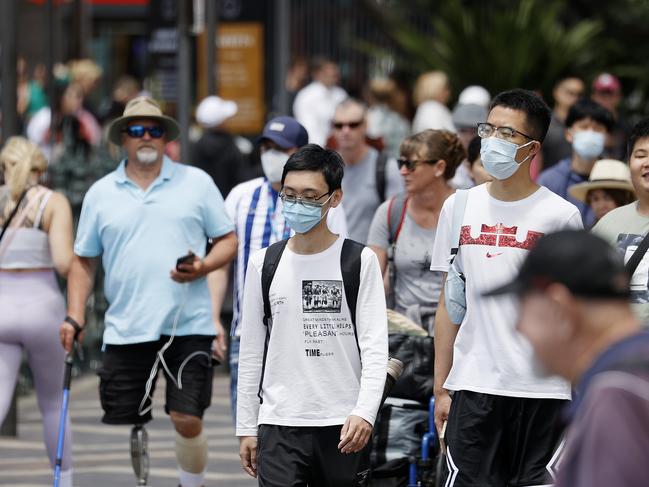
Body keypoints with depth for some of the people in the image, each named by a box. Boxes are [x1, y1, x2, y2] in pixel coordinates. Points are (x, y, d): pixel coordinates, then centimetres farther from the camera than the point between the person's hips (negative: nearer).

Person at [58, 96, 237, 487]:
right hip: (125, 331, 2)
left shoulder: (196, 182, 6)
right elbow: (84, 260, 15)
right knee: (124, 427, 1)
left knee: (187, 419, -7)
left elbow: (229, 241, 8)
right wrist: (74, 318, 4)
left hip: (188, 325, -2)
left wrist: (203, 267, -13)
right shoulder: (101, 193, 11)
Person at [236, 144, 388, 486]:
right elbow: (251, 353, 11)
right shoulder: (263, 264, 7)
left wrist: (364, 411, -19)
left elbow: (375, 346, -5)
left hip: (343, 427, -1)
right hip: (279, 425, 1)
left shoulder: (360, 261, 0)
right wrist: (246, 427, 9)